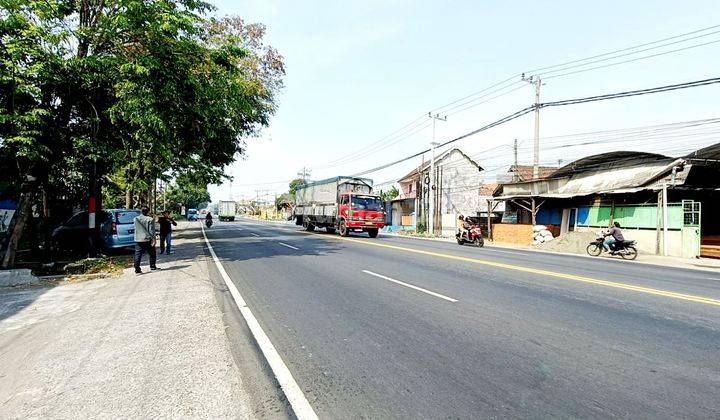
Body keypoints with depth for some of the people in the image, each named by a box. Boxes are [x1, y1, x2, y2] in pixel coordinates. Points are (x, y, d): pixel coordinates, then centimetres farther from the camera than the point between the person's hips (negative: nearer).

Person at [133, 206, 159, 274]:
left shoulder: (135, 219, 5)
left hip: (138, 240, 4)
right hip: (147, 240, -4)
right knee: (152, 254, 13)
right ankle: (153, 267, 20)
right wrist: (153, 239, -8)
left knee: (138, 255, 5)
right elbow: (151, 231, -12)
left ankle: (137, 270, 3)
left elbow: (136, 229, 17)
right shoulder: (150, 219, -10)